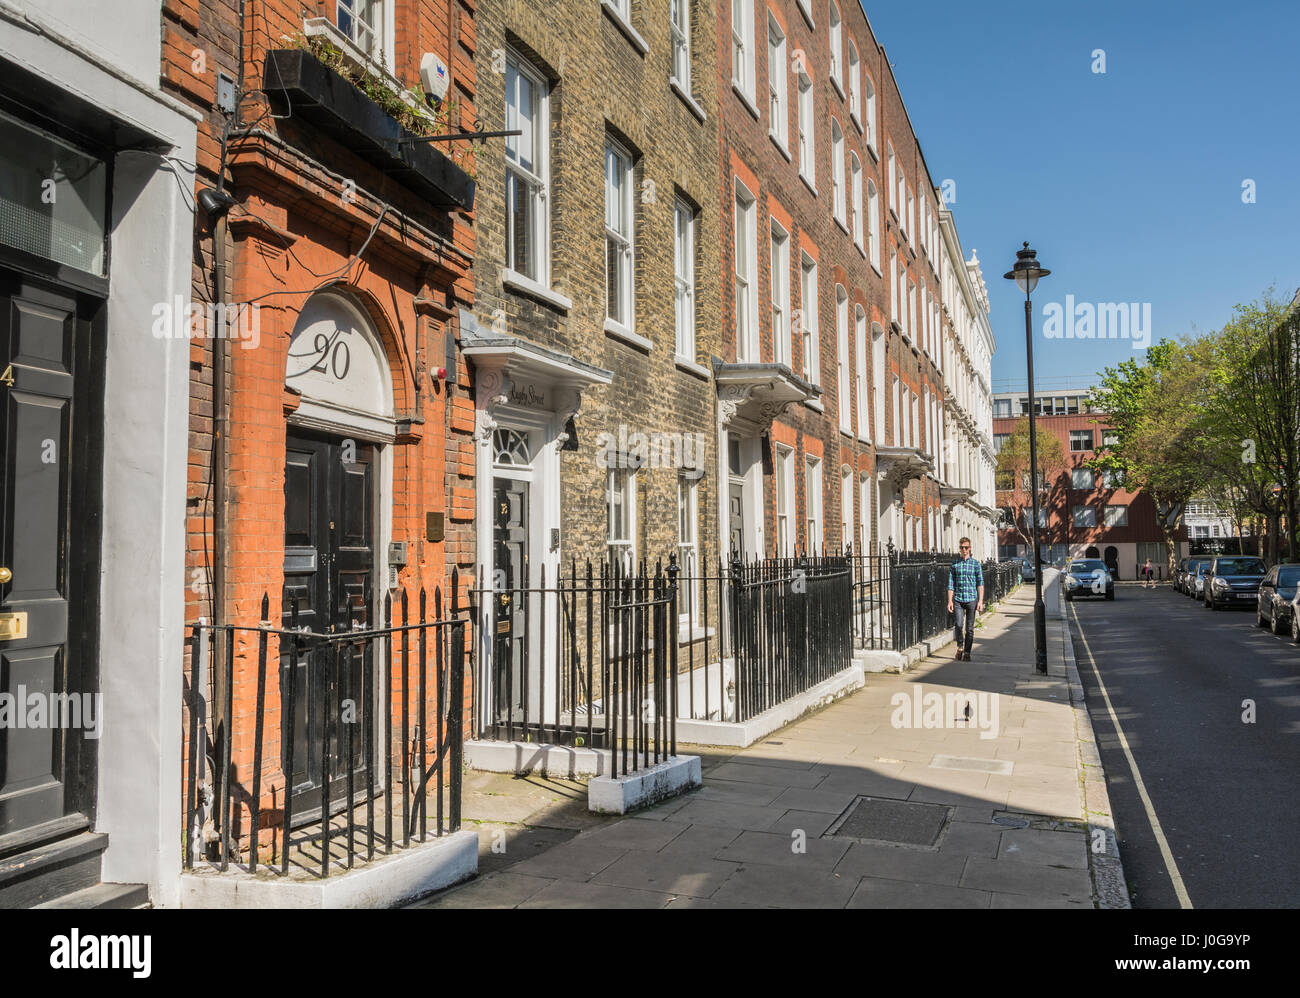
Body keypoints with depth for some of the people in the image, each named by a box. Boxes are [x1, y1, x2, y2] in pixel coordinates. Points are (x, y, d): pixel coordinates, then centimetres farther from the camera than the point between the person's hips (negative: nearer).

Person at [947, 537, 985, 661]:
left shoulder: (975, 564, 4)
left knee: (969, 628, 2)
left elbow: (980, 584, 3)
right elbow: (951, 584, 6)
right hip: (958, 600, 0)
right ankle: (960, 647, 11)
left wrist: (980, 601, -5)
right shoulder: (955, 564, 6)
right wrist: (950, 601, -1)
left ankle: (967, 652, 13)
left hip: (971, 600, 0)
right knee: (958, 625, -12)